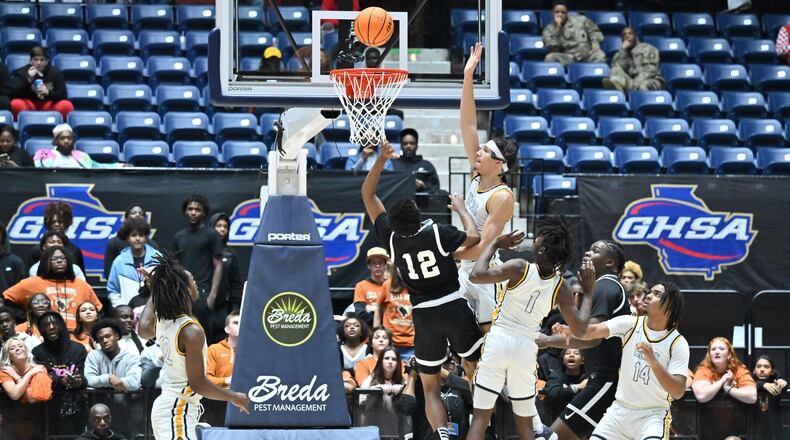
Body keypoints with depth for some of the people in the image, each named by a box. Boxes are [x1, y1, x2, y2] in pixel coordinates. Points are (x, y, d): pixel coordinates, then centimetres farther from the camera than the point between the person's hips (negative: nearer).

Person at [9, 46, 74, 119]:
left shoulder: (55, 73, 1)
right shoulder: (21, 72, -2)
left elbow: (63, 94, -6)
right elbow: (14, 94, -14)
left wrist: (48, 93, -25)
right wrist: (28, 80, -25)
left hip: (49, 106, 1)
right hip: (29, 106, -1)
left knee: (67, 106, -29)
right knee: (16, 104, -33)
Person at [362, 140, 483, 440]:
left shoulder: (391, 237, -7)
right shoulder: (438, 233, -17)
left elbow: (368, 194, 2)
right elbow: (474, 237, -6)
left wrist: (381, 160, -1)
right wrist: (461, 209, 9)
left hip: (423, 315, 2)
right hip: (455, 308, -2)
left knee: (431, 387, 7)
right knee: (475, 370, 18)